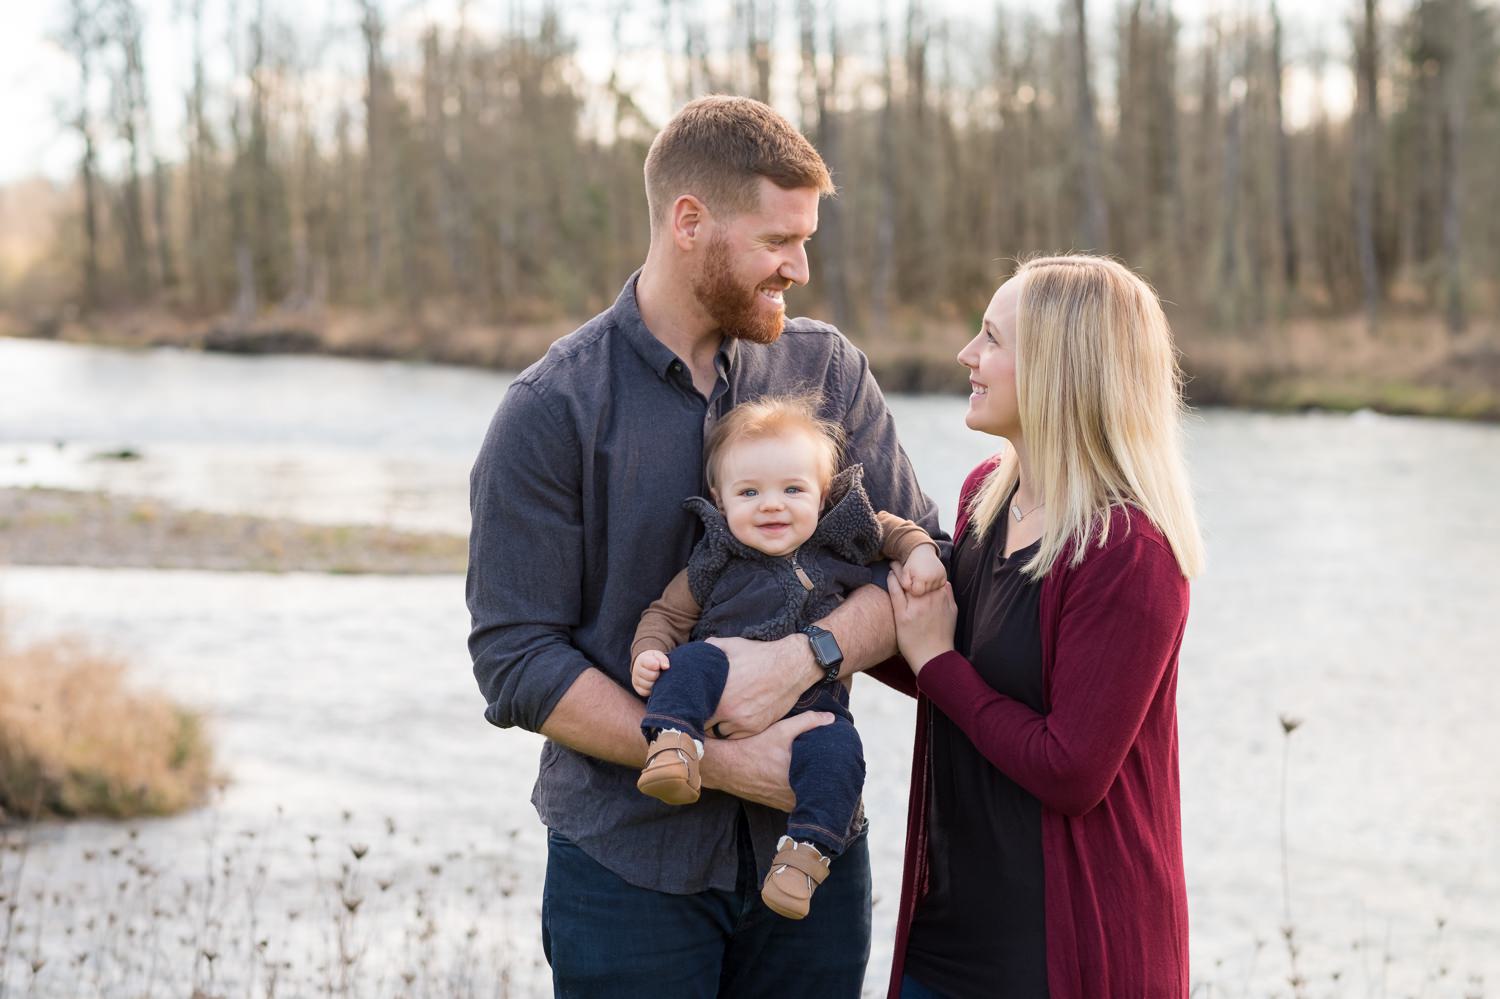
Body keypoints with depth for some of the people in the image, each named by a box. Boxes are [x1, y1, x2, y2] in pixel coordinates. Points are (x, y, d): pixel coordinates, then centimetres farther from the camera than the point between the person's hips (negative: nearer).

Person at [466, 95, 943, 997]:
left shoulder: (828, 372, 4)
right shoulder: (550, 413, -8)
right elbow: (517, 664, -12)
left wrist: (804, 656, -20)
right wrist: (717, 763, -19)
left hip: (811, 848, 3)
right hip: (629, 857, -3)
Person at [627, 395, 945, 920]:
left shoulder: (840, 543, 8)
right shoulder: (716, 561, 2)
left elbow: (890, 529, 25)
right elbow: (668, 613, 6)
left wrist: (921, 550, 6)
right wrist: (649, 651, -13)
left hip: (812, 705, 1)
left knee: (836, 750, -30)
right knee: (694, 661, -29)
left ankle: (804, 855, -26)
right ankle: (673, 747, -41)